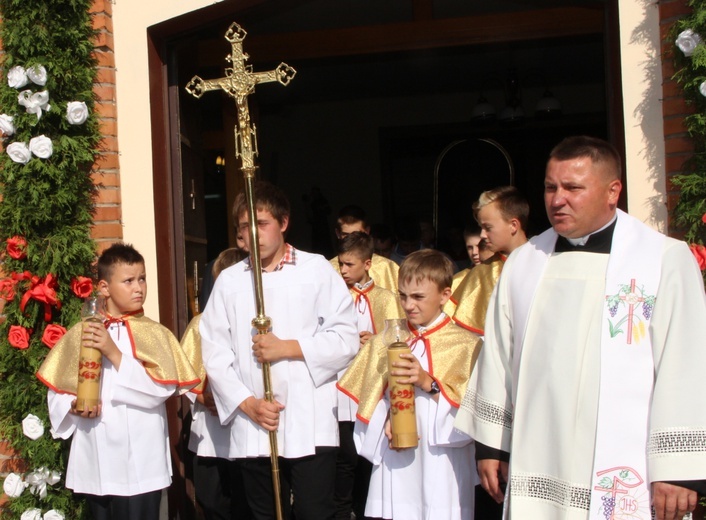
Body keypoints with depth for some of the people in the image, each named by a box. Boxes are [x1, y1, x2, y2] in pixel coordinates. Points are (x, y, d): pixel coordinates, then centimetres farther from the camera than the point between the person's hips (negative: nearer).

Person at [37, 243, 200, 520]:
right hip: (95, 464, 2)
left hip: (141, 464, -2)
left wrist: (114, 353, -18)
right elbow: (57, 391, 8)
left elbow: (163, 386, -14)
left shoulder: (155, 334, -1)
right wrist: (74, 407, -13)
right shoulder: (80, 334, 5)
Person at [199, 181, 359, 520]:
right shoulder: (229, 281, 8)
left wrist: (288, 348, -11)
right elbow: (214, 352, 4)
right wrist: (247, 403, -8)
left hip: (311, 427, -3)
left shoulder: (317, 270, 2)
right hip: (253, 430, 3)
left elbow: (346, 338, -3)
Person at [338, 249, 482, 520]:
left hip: (442, 466, -3)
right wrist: (387, 419, -9)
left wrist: (428, 382, -19)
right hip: (395, 466, 3)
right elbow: (371, 399, 11)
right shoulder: (385, 342, 12)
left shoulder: (466, 345, 0)